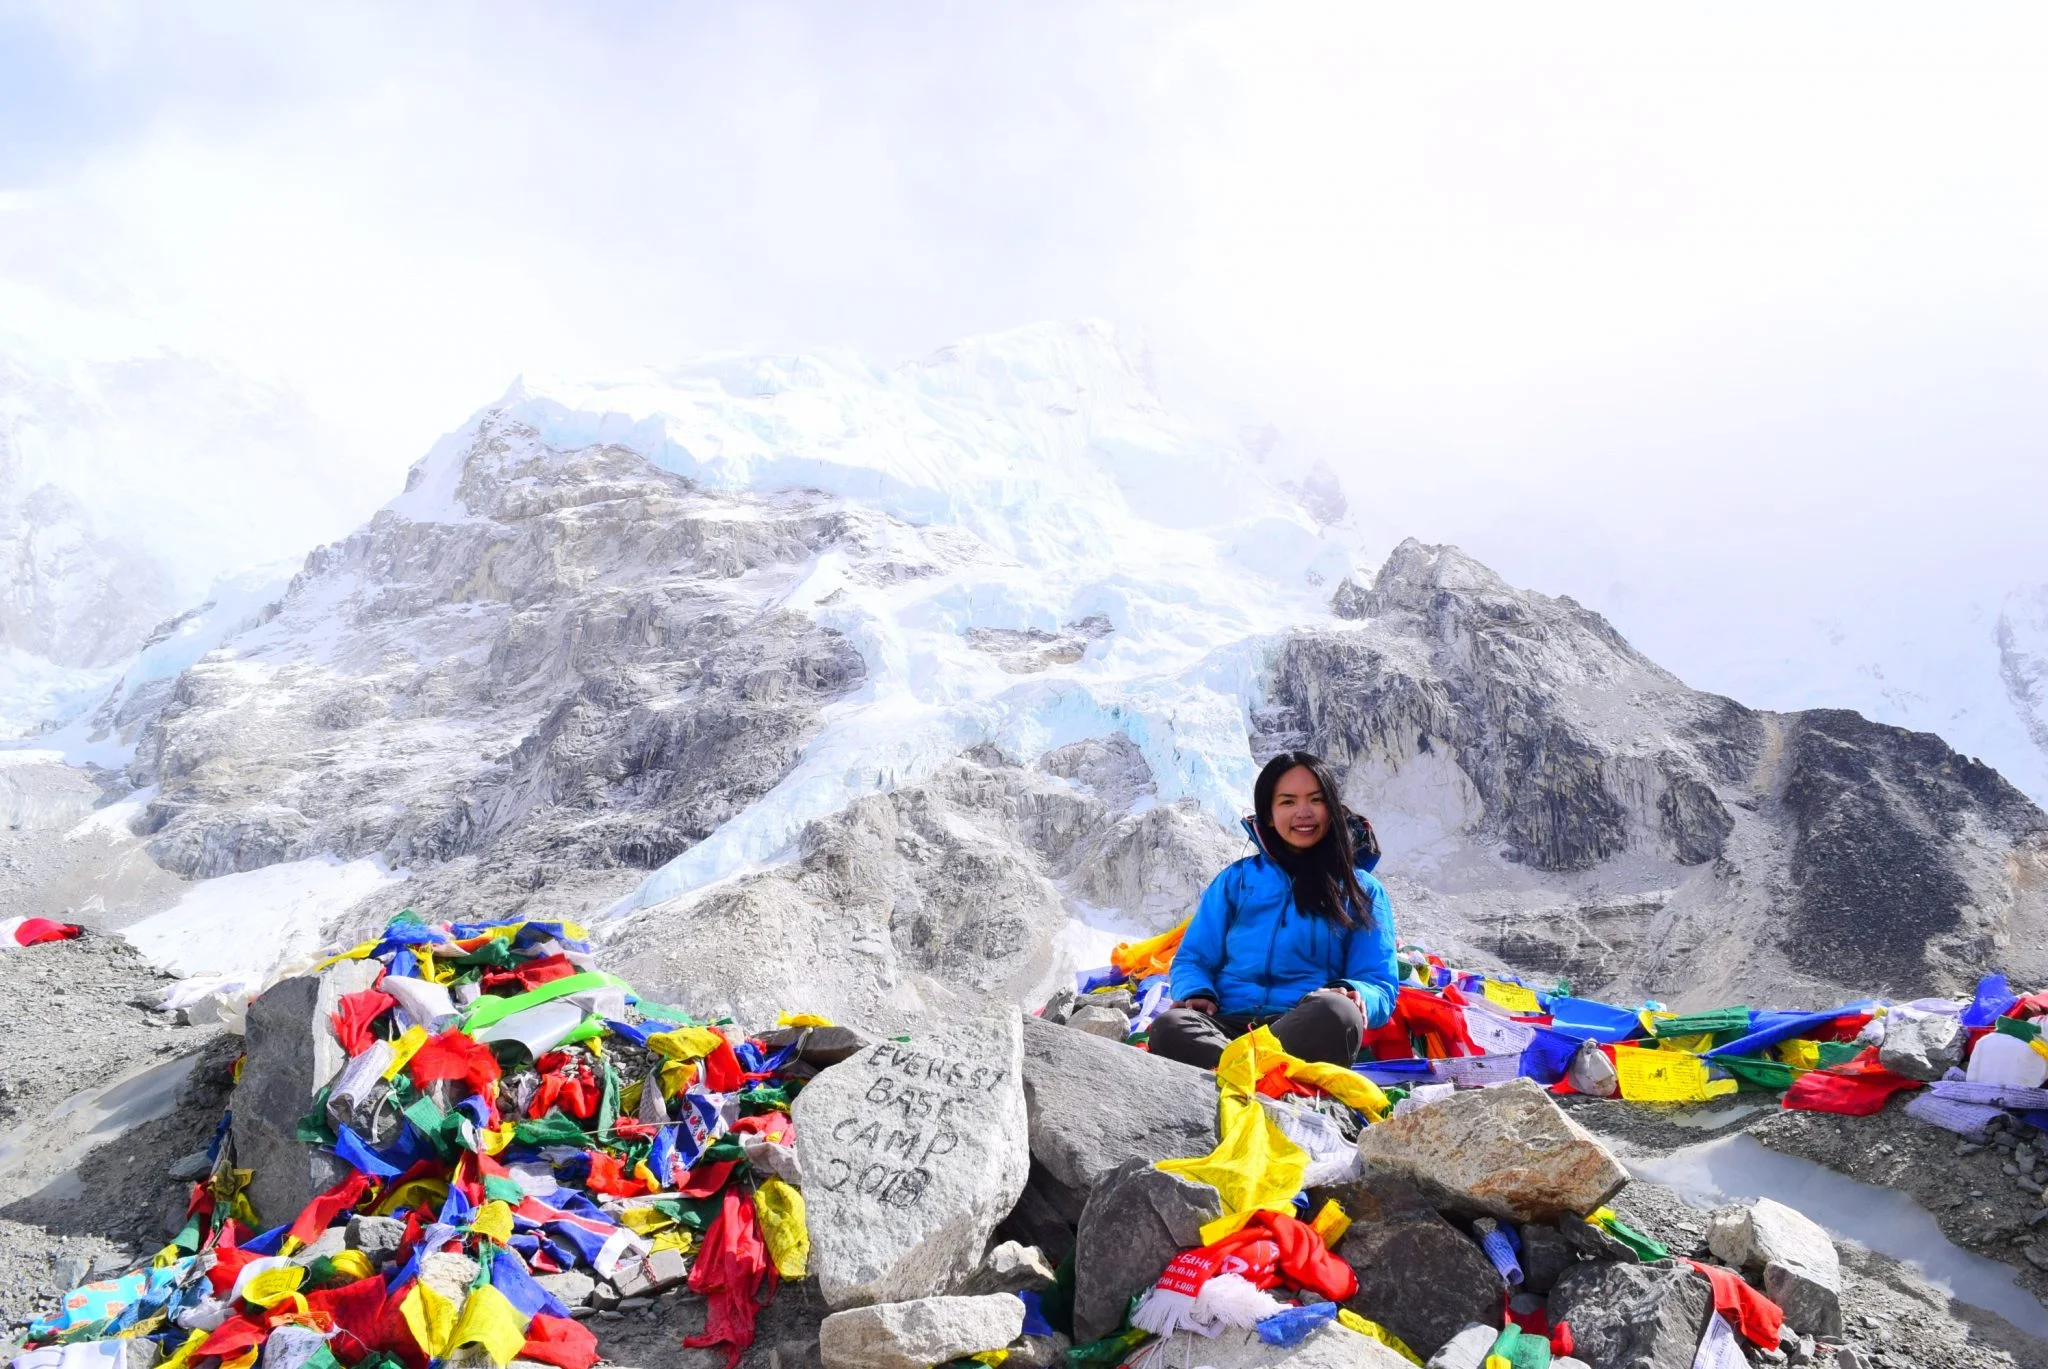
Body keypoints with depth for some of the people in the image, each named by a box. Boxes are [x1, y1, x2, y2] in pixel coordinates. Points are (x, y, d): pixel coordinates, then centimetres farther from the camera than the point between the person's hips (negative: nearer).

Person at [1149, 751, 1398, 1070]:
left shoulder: (1363, 891, 18)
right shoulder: (1236, 879, 22)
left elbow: (1379, 987, 10)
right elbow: (1192, 958, 19)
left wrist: (1353, 995, -15)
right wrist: (1195, 992, -5)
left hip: (1307, 1033, -1)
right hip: (1227, 1025, 1)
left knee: (1336, 1012, -38)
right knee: (1170, 1025, -34)